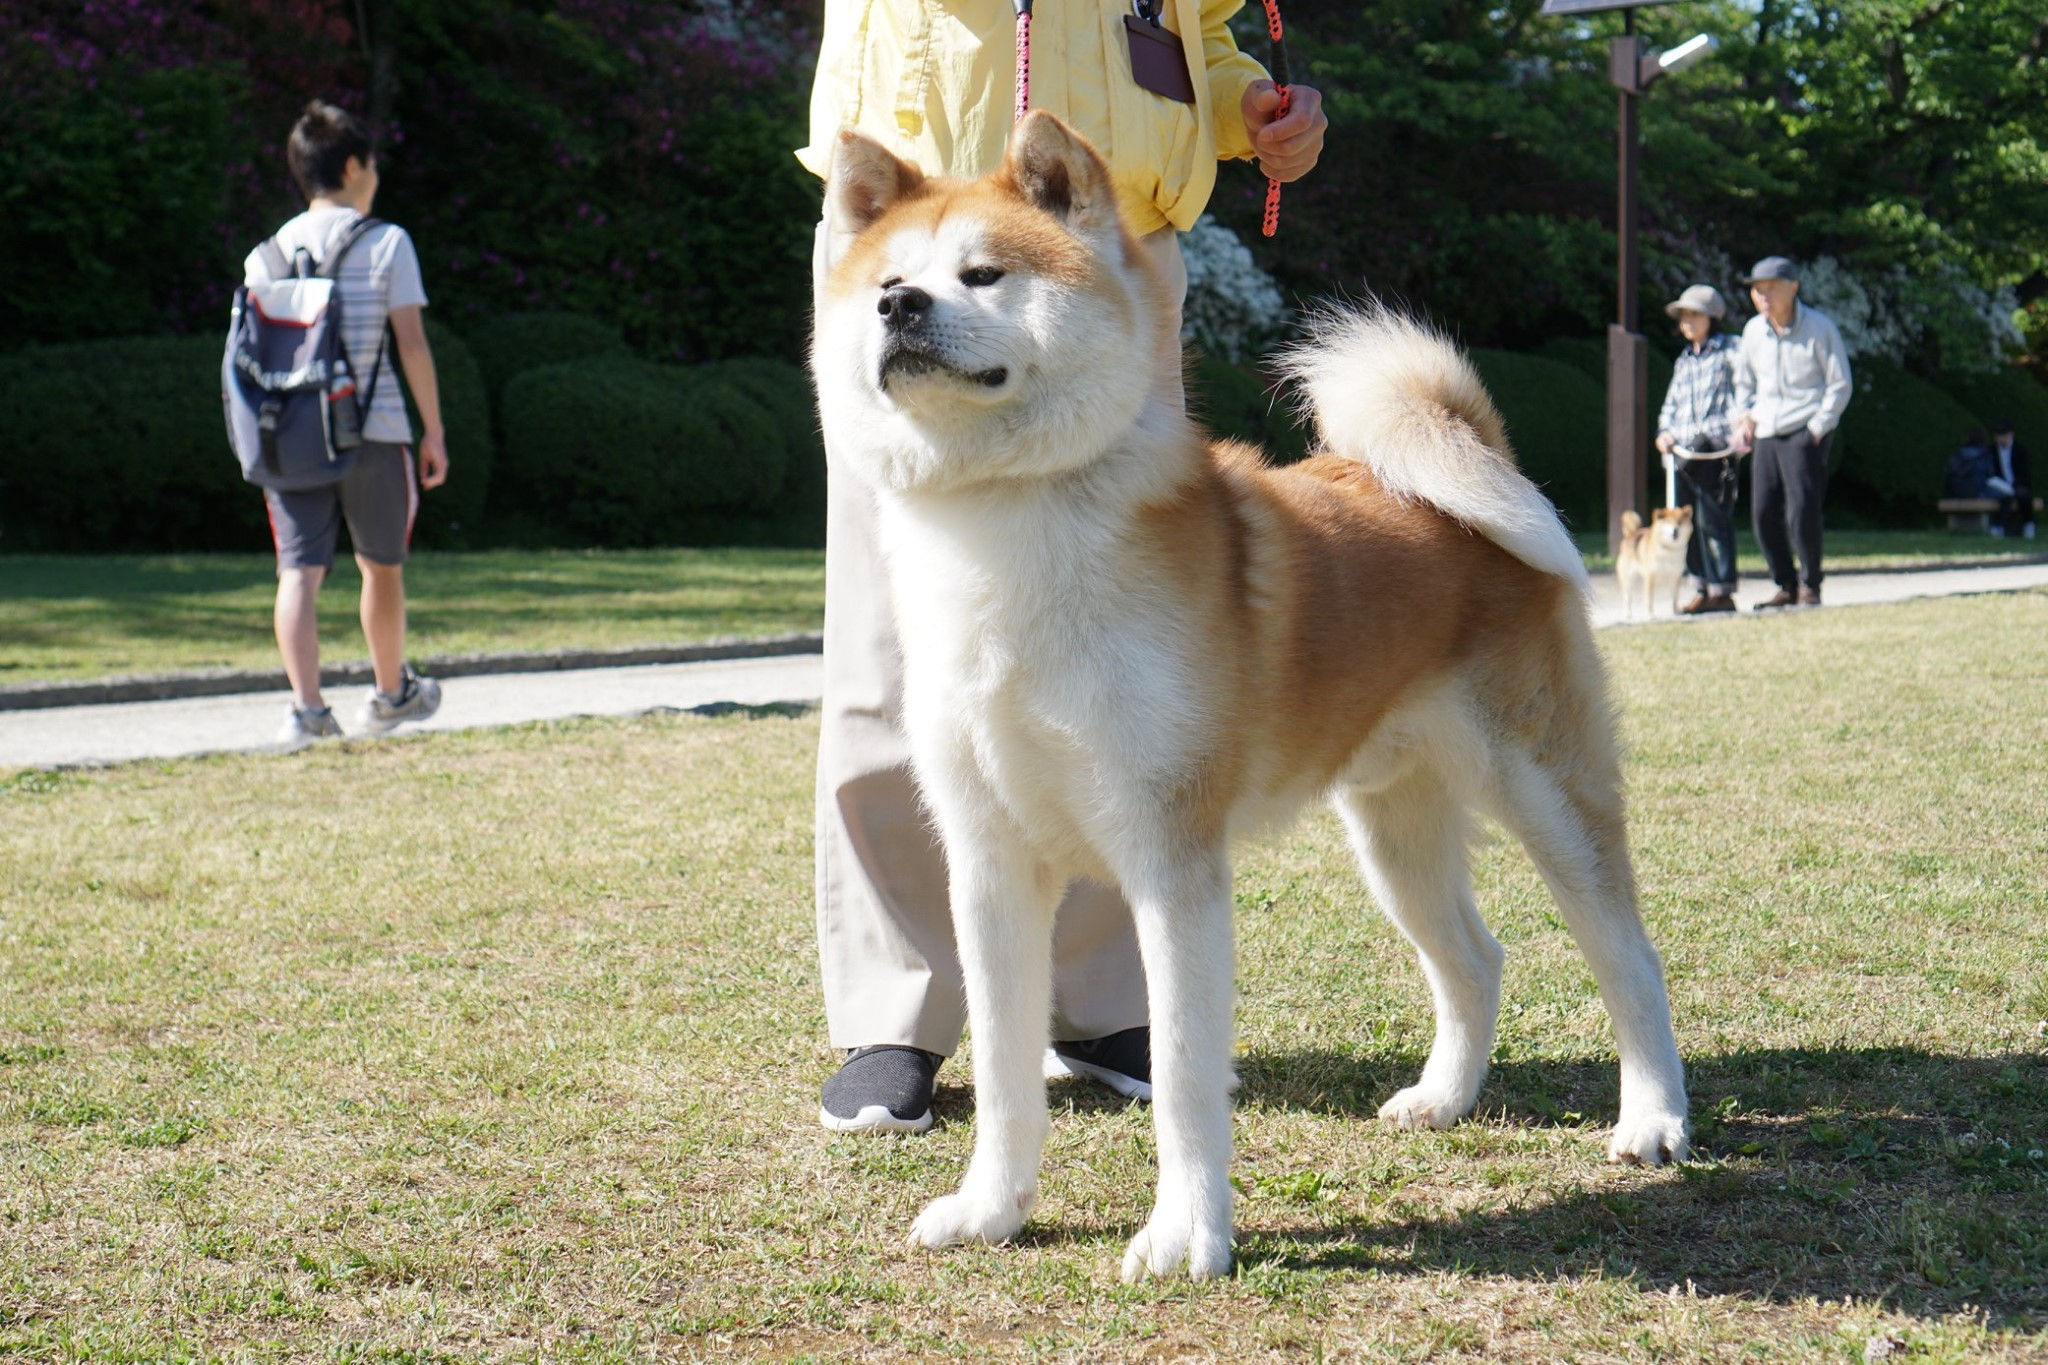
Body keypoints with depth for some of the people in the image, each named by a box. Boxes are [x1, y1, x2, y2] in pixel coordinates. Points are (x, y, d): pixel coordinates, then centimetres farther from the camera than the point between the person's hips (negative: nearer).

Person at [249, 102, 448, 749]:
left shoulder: (268, 251, 8)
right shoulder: (386, 242, -2)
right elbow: (412, 343, -6)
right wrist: (434, 430, 0)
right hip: (373, 429, -2)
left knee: (299, 571, -4)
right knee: (382, 566, 16)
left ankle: (306, 706, -20)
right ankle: (392, 693, 33)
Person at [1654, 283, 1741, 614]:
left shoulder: (1729, 351, 2)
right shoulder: (1684, 360, 22)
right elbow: (1672, 402, 24)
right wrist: (1665, 431, 7)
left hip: (1718, 449, -7)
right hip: (1684, 450, 7)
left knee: (1713, 520, -10)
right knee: (1689, 522, 6)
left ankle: (1722, 591, -6)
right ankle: (1700, 590, 11)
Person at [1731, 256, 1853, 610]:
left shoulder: (1819, 328, -5)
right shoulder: (1753, 331, 9)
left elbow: (1840, 384, -3)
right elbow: (1744, 381, 23)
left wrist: (1817, 428, -10)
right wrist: (1744, 418, 6)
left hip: (1805, 434, -5)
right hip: (1766, 435, 5)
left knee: (1801, 512, -13)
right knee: (1764, 514, 2)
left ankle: (1810, 585, 3)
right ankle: (1787, 586, 15)